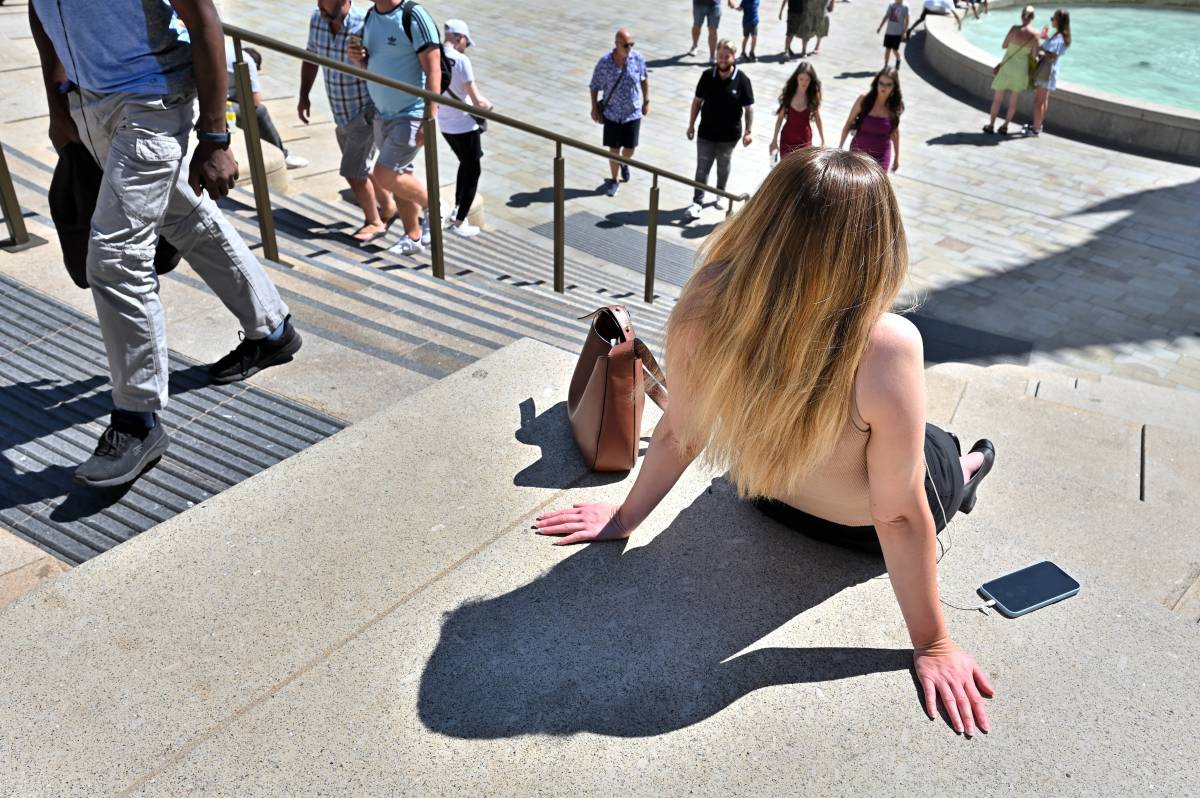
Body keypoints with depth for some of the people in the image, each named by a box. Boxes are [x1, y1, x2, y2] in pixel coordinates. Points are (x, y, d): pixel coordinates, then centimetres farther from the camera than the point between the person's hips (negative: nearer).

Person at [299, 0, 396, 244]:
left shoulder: (365, 26, -22)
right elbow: (311, 57, 11)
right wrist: (304, 96, 7)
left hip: (368, 113, -7)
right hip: (342, 114, 7)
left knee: (353, 171, -9)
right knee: (362, 169, 17)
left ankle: (374, 222, 10)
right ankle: (388, 206, 39)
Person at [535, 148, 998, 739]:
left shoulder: (706, 303, -31)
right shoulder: (886, 348, -41)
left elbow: (676, 434, -18)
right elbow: (899, 516, -31)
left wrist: (625, 517, 0)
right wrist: (932, 644, -16)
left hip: (762, 491, 3)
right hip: (863, 529, -3)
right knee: (942, 450, 33)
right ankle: (966, 472, 64)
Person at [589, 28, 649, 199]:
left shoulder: (638, 59, -11)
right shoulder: (604, 62, -16)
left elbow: (645, 79, 6)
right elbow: (595, 86, -5)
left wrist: (646, 101, 9)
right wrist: (595, 108, -1)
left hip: (633, 112, 2)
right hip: (612, 113, -1)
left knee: (630, 147, 10)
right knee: (614, 149, 6)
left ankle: (624, 164, 45)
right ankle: (613, 180, 24)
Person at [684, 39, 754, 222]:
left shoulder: (742, 80, -11)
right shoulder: (707, 76, -6)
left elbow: (749, 108, -5)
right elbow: (697, 101, 3)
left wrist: (748, 131, -7)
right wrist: (691, 124, 3)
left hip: (729, 135, 0)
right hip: (706, 133, 0)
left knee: (723, 167, 19)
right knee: (702, 169, -1)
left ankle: (720, 195, 40)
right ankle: (696, 203, 4)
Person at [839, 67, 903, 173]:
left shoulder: (894, 105, -8)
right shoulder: (864, 99, -13)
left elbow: (895, 132, 4)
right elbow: (848, 124, -4)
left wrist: (897, 157, 9)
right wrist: (840, 147, -4)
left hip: (881, 155, 0)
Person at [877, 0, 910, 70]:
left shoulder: (905, 6, -8)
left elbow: (906, 20, -8)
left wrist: (904, 32, -14)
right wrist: (880, 27, 13)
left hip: (898, 32, -4)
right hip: (889, 31, 4)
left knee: (895, 49, 0)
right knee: (887, 49, 5)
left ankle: (898, 60, 30)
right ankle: (885, 66, 14)